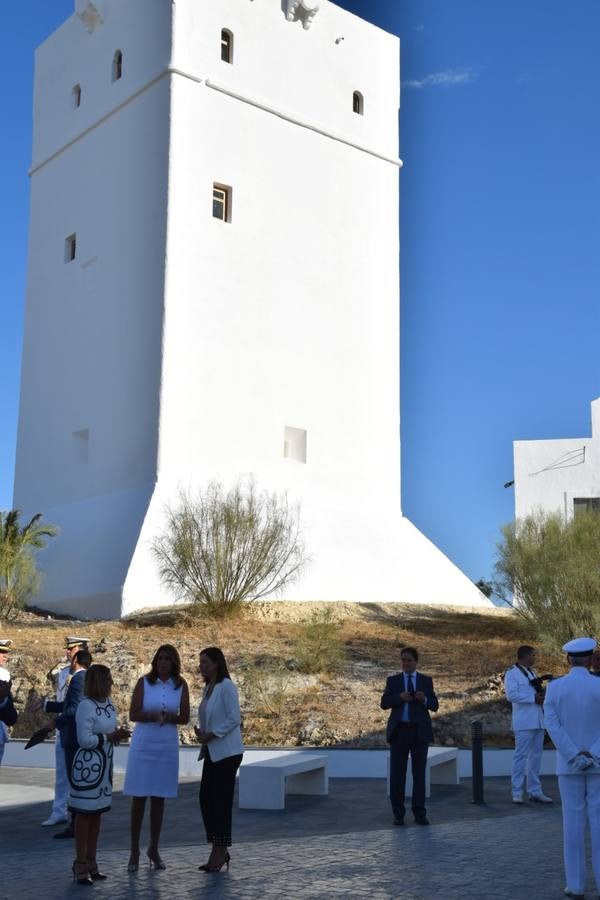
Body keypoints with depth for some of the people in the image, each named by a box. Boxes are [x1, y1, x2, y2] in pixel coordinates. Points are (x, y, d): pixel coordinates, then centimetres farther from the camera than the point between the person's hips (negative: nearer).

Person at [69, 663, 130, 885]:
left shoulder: (108, 704, 9)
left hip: (104, 766, 8)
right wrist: (111, 737, -16)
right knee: (84, 814, -1)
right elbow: (84, 739, -21)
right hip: (87, 766, -8)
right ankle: (80, 865, 8)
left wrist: (118, 734, 0)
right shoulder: (86, 706, -17)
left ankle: (91, 862, 23)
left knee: (97, 813, 13)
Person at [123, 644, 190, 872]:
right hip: (143, 744, -2)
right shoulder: (144, 682, -2)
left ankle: (154, 850, 18)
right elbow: (133, 714, -5)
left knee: (159, 798, 8)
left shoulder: (181, 686, 2)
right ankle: (134, 851, 9)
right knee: (138, 797, 0)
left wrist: (168, 718, -16)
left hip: (167, 746, 2)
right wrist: (154, 717, -21)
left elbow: (185, 718, 3)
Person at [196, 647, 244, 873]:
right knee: (206, 799, 7)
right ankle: (219, 851, 17)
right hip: (212, 752, 9)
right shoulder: (208, 688, 13)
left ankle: (220, 851, 7)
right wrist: (200, 731, 2)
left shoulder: (226, 687, -13)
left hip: (226, 752, -9)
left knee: (221, 800, -3)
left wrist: (211, 734, -18)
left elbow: (234, 719, -17)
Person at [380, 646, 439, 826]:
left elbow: (435, 706, 3)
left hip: (419, 731, 0)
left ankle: (419, 814, 9)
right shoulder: (393, 680, 7)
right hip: (399, 730, 0)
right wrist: (400, 697, -18)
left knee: (419, 773, 3)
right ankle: (398, 814, 7)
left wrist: (424, 699, -18)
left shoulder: (426, 680, 8)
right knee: (397, 773, 0)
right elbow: (384, 703, -1)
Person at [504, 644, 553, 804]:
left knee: (536, 756, 10)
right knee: (521, 755, -6)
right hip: (524, 722, -8)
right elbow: (511, 695, -18)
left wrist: (541, 695, 3)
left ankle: (534, 791, 17)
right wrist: (533, 698, -17)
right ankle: (517, 792, -1)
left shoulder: (532, 672, 20)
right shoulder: (512, 673, -6)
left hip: (538, 720, 8)